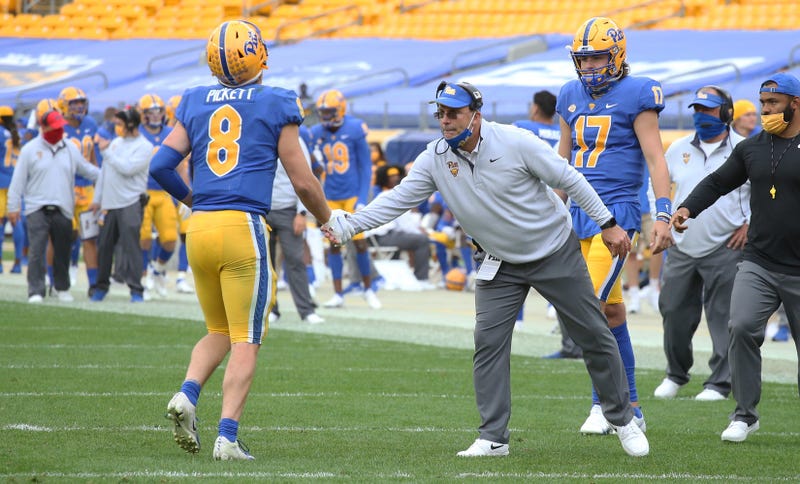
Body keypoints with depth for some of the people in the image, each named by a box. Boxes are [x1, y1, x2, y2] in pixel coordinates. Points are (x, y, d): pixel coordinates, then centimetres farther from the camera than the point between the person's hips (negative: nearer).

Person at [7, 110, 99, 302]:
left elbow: (87, 170, 20)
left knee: (62, 252, 9)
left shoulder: (71, 149, 10)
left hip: (63, 210, 3)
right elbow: (18, 180, 2)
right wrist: (13, 207, 0)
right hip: (37, 210, -3)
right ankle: (36, 292, -11)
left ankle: (62, 288, 25)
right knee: (37, 250, -12)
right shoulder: (30, 149, 0)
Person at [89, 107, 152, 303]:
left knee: (130, 246, -10)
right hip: (110, 203, 6)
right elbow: (105, 171, 19)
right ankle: (101, 286, 19)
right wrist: (97, 198, 18)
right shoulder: (116, 142, 14)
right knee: (104, 245, 8)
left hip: (131, 203, -6)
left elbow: (127, 168, -19)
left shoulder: (144, 147, -6)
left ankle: (136, 289, -6)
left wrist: (106, 151, -12)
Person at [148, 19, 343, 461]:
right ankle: (227, 437, -8)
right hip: (244, 226, -4)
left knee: (219, 332, 20)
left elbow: (160, 166, 6)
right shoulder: (276, 107, 0)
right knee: (246, 341, 1)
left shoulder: (195, 104, 10)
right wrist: (327, 219, 20)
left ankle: (187, 395, -5)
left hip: (199, 227, 5)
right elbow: (302, 181, 2)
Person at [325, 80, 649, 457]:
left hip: (555, 252, -3)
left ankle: (623, 419, 19)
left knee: (594, 337, 3)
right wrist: (344, 228, -22)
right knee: (488, 342, -8)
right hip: (500, 264, 3)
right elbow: (397, 199, -11)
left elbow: (569, 179, -15)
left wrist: (608, 224, -12)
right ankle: (493, 438, -1)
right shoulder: (436, 159, -10)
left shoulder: (514, 142, -22)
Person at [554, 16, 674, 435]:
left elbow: (655, 160, -8)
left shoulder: (635, 96, -5)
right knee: (612, 310, 9)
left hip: (617, 211, -6)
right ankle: (630, 408, 14)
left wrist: (663, 215, -16)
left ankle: (603, 404, -9)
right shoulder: (572, 98, 13)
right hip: (580, 212, 6)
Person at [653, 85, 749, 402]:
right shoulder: (678, 150, 8)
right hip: (682, 247, 4)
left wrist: (750, 224, -4)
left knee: (723, 317, -5)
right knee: (674, 311, 7)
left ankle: (720, 382, 2)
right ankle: (676, 374, 25)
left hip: (725, 248, -4)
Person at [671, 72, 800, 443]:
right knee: (742, 328, -15)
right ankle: (745, 414, -4)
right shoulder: (751, 149, 9)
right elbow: (718, 183, 19)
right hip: (758, 263, 3)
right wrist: (689, 207, 3)